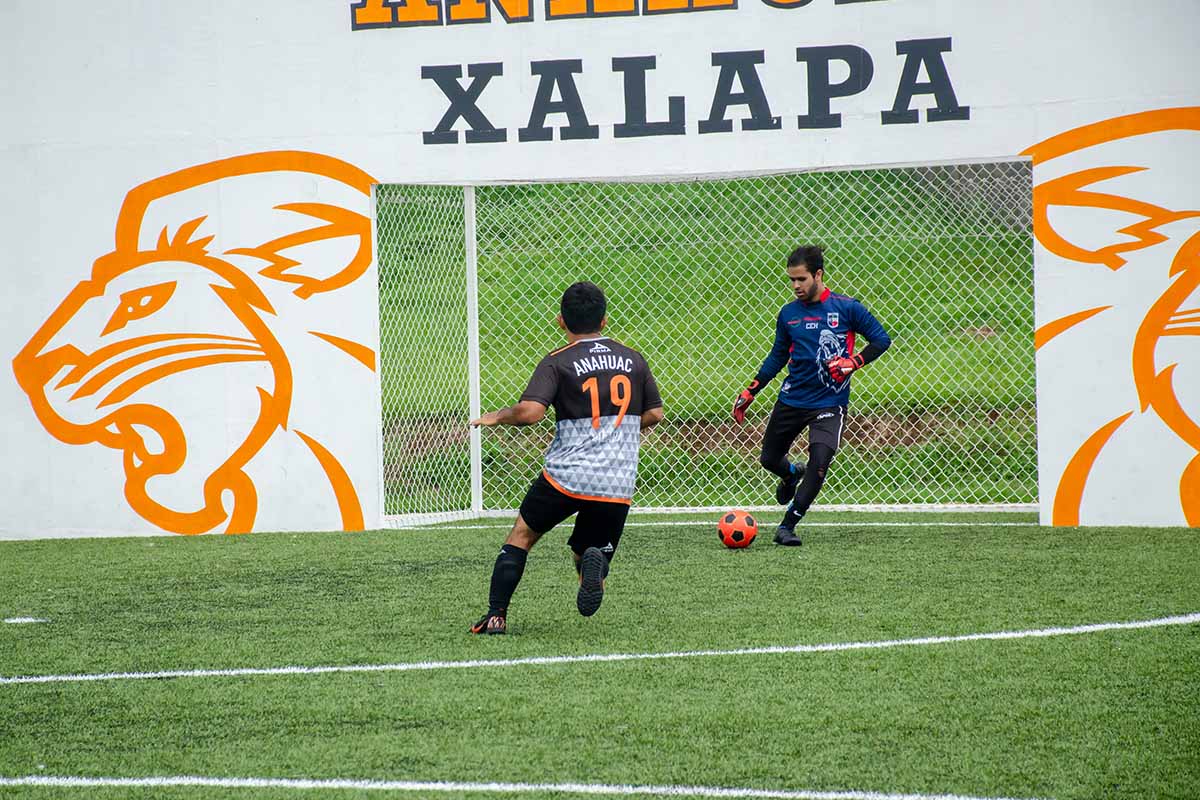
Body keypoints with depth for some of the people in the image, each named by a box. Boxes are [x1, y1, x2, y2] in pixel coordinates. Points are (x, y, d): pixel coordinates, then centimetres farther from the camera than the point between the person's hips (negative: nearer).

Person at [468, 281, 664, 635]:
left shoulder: (557, 363, -5)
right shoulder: (633, 359, 10)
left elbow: (530, 411, -18)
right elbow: (654, 414, 16)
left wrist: (497, 417, 1)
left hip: (565, 476, -3)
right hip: (618, 485, 3)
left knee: (522, 534, 20)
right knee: (589, 557, 16)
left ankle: (496, 615, 13)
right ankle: (594, 564, -22)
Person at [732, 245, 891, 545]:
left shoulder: (846, 307, -8)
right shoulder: (788, 314, 3)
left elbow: (881, 339, -1)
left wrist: (853, 362, -16)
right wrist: (750, 392, 11)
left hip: (829, 403, -4)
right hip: (791, 399, 4)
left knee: (819, 462, -20)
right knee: (769, 459, 12)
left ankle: (787, 526, -9)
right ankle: (792, 475, 48)